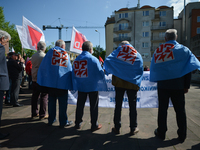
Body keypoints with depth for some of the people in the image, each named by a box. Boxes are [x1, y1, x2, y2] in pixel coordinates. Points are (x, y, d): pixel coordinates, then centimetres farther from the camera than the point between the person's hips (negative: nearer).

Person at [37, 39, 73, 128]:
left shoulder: (51, 51, 6)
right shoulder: (66, 54, 4)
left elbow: (43, 66, 3)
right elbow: (70, 69, 4)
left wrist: (42, 81, 8)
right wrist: (70, 84, 9)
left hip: (51, 81, 2)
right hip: (63, 82, -2)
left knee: (51, 101, 13)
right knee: (63, 103, 4)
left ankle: (51, 120, 23)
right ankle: (63, 122, 12)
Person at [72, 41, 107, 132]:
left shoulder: (76, 59, 3)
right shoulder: (93, 59, -12)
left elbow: (74, 74, 8)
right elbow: (100, 73, -11)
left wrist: (76, 85, 18)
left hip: (81, 87, 5)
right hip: (92, 87, -4)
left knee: (80, 105, 15)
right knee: (93, 106, 7)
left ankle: (78, 123, 26)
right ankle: (94, 125, 16)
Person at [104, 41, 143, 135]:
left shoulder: (118, 51, 4)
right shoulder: (138, 55, 9)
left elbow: (107, 61, -7)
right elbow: (140, 71, 8)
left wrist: (107, 70, 7)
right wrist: (137, 83, 14)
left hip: (119, 82, 0)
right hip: (132, 83, 1)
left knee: (118, 105, 8)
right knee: (132, 105, 9)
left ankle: (117, 128, 15)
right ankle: (133, 128, 16)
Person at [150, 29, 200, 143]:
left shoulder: (158, 51, 3)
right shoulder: (183, 49, 1)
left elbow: (154, 68, 5)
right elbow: (188, 69, -1)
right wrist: (186, 86, 3)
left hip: (162, 84, 1)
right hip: (177, 84, 0)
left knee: (162, 109, 9)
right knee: (180, 110, 9)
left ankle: (161, 132, 18)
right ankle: (182, 135, 18)